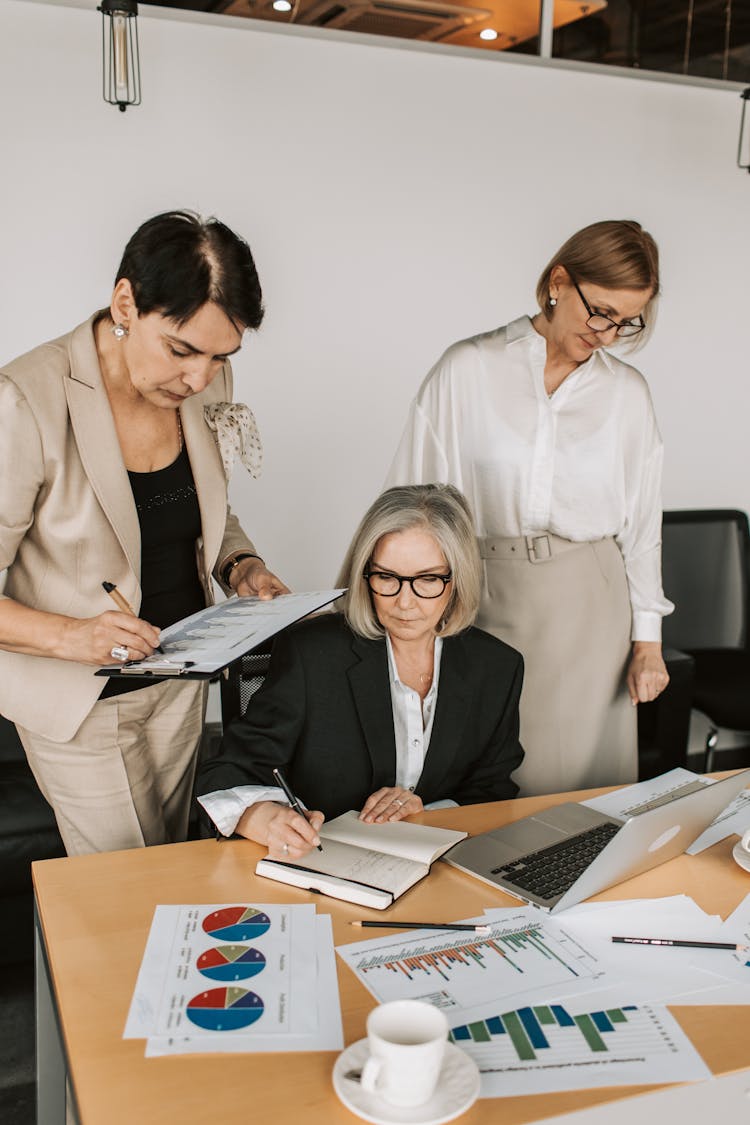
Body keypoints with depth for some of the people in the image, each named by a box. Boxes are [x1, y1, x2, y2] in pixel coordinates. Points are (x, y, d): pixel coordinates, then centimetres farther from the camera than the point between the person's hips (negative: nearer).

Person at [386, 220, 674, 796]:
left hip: (588, 603, 2)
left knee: (584, 774, 6)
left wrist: (648, 638, 8)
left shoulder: (627, 391, 6)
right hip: (487, 601, -2)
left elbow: (642, 519, 10)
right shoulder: (467, 370, -2)